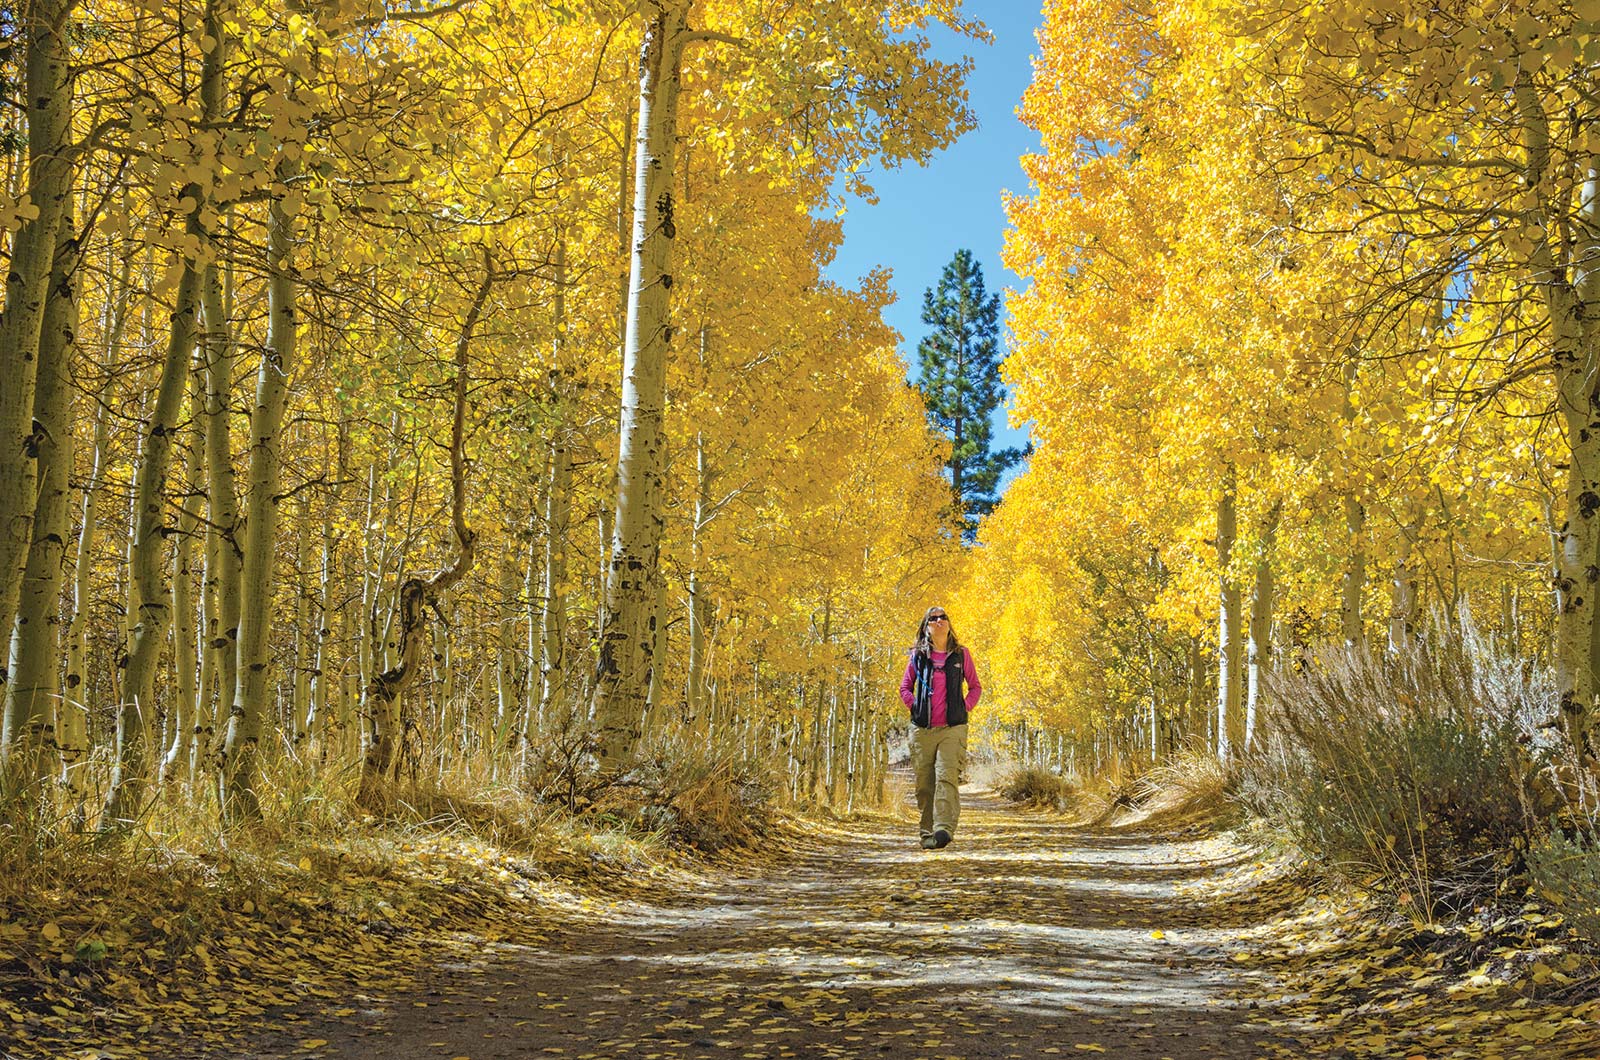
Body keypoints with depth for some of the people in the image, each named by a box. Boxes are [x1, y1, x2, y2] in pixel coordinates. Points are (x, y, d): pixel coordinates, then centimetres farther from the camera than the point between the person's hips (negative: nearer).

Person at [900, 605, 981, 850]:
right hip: (922, 729, 2)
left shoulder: (961, 655, 8)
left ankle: (944, 829, -28)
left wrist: (965, 708, 3)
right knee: (924, 783, 3)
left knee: (947, 776, -18)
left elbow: (975, 687, 16)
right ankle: (927, 833, 12)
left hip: (953, 728, -2)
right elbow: (905, 687, 17)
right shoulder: (918, 655, 9)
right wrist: (914, 707, 3)